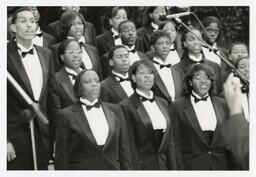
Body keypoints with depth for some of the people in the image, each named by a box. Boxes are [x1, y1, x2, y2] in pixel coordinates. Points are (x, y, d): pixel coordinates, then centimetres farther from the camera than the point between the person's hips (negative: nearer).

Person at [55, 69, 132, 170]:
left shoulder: (115, 111, 9)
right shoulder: (67, 115, 0)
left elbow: (124, 149, 11)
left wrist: (127, 169, 5)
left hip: (113, 169, 3)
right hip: (80, 168, -3)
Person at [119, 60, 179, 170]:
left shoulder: (163, 103, 14)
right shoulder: (126, 106, -6)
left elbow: (171, 139, 15)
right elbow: (129, 145, -9)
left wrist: (174, 167, 9)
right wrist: (135, 169, -13)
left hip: (165, 164, 5)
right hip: (142, 165, -5)